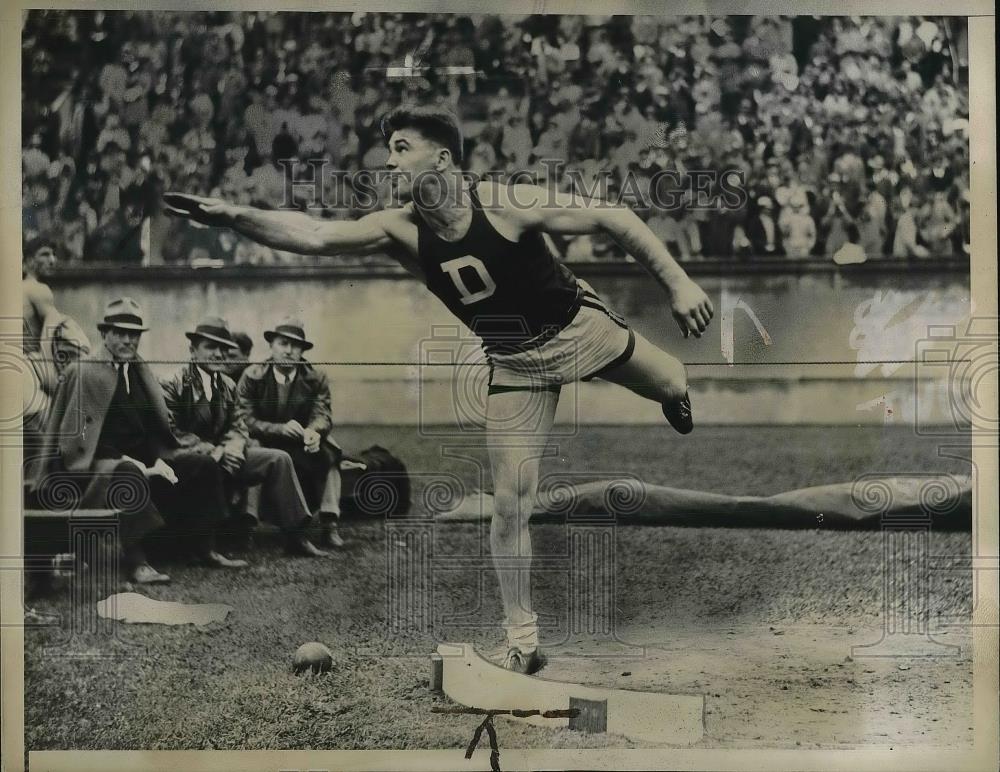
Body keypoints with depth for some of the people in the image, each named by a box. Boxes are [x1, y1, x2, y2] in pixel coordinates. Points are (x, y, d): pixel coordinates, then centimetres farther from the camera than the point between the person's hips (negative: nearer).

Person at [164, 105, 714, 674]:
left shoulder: (508, 204, -26)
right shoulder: (402, 231, -16)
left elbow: (612, 217, -19)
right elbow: (315, 234, -28)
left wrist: (677, 281, -22)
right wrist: (232, 216, -42)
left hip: (580, 328, -2)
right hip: (516, 364, 2)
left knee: (671, 387, 17)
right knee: (510, 505, -2)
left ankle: (678, 392, 59)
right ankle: (522, 643, 10)